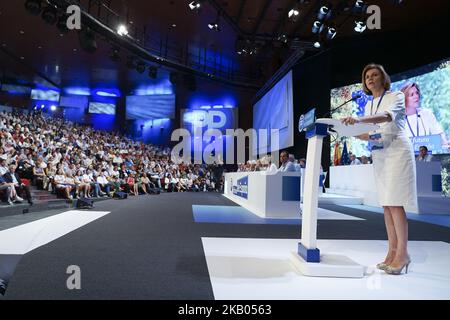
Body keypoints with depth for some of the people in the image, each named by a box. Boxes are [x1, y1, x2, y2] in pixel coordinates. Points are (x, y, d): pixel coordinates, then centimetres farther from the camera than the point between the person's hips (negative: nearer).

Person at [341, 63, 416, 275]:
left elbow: (388, 116, -24)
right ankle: (392, 252, 10)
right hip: (378, 155, 7)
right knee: (386, 204, 5)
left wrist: (359, 120, -39)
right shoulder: (369, 106, 18)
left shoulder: (396, 97, -1)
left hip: (397, 152, -7)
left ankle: (402, 254, -5)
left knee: (394, 203, -12)